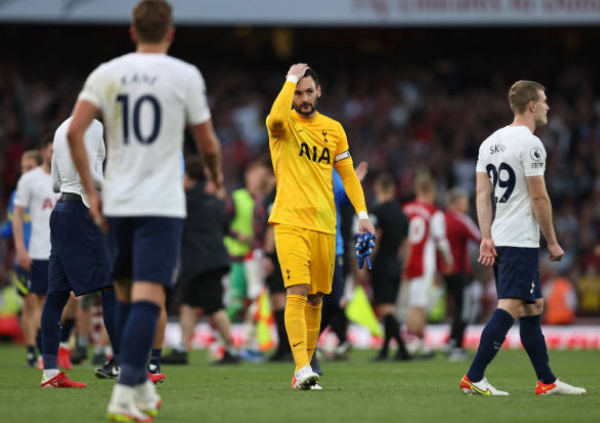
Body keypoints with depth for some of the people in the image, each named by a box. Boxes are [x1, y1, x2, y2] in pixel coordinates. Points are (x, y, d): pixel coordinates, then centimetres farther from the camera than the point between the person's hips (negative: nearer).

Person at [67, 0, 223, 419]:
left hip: (116, 203, 4)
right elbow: (208, 144, 3)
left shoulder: (105, 74, 4)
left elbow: (74, 132, -5)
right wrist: (217, 175, 25)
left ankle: (141, 389, 25)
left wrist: (91, 191, 2)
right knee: (148, 298, -10)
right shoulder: (185, 75, -3)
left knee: (126, 294, 18)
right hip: (162, 204, -4)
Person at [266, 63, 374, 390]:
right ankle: (302, 369, -22)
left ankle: (304, 368, 16)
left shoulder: (333, 129, 13)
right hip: (290, 222, -4)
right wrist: (291, 80, -14)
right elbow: (276, 118, -25)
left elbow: (347, 174, 18)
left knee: (315, 299, 7)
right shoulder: (284, 124, 1)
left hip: (324, 225, 4)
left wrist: (362, 213, 8)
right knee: (296, 295, -16)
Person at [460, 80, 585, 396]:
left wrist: (486, 238, 7)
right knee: (509, 307, -12)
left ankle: (546, 381, 17)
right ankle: (473, 378, -16)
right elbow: (539, 198, -13)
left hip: (498, 239, 10)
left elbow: (482, 193, 9)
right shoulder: (530, 144, -12)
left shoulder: (490, 142, 14)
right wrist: (553, 242, -5)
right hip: (521, 240, -10)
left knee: (532, 307, 14)